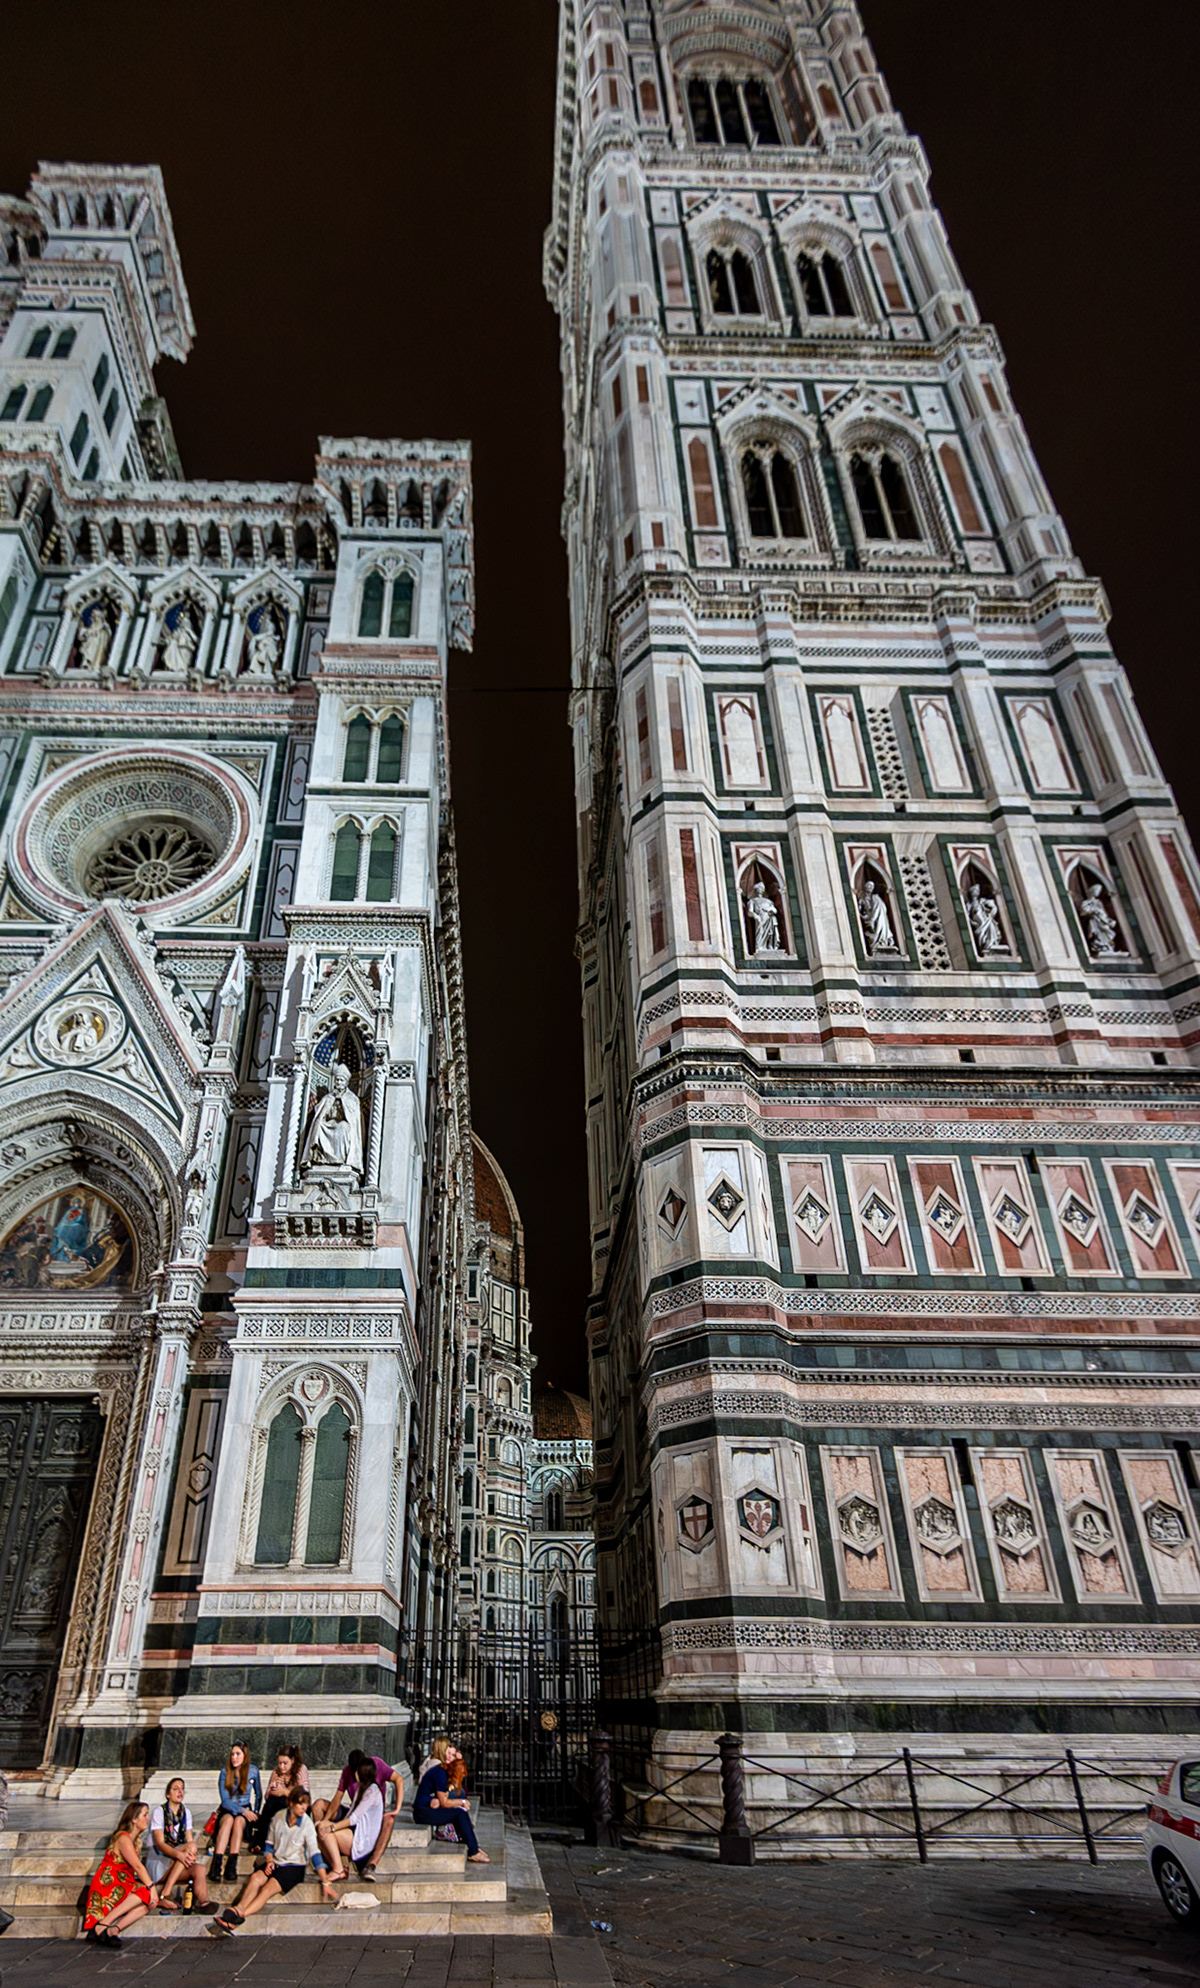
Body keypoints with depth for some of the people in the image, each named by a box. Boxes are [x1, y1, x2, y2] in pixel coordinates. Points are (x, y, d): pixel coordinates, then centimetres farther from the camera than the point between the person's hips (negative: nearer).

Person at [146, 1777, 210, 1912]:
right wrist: (179, 1854, -35)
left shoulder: (186, 1812, 12)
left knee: (199, 1869, -28)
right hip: (158, 1862, -4)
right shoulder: (159, 1812, -6)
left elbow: (190, 1840, 6)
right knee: (189, 1847, -31)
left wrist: (192, 1853, -19)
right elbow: (160, 1844, -16)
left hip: (179, 1866, 4)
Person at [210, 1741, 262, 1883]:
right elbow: (225, 1801, -9)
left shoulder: (253, 1771, 1)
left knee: (238, 1821, -35)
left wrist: (255, 1812, -1)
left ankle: (232, 1865, -44)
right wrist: (243, 1811, -21)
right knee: (228, 1819, -36)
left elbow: (258, 1795, 15)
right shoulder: (225, 1772, -4)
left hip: (245, 1811, 1)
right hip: (227, 1810, -1)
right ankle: (216, 1864, -46)